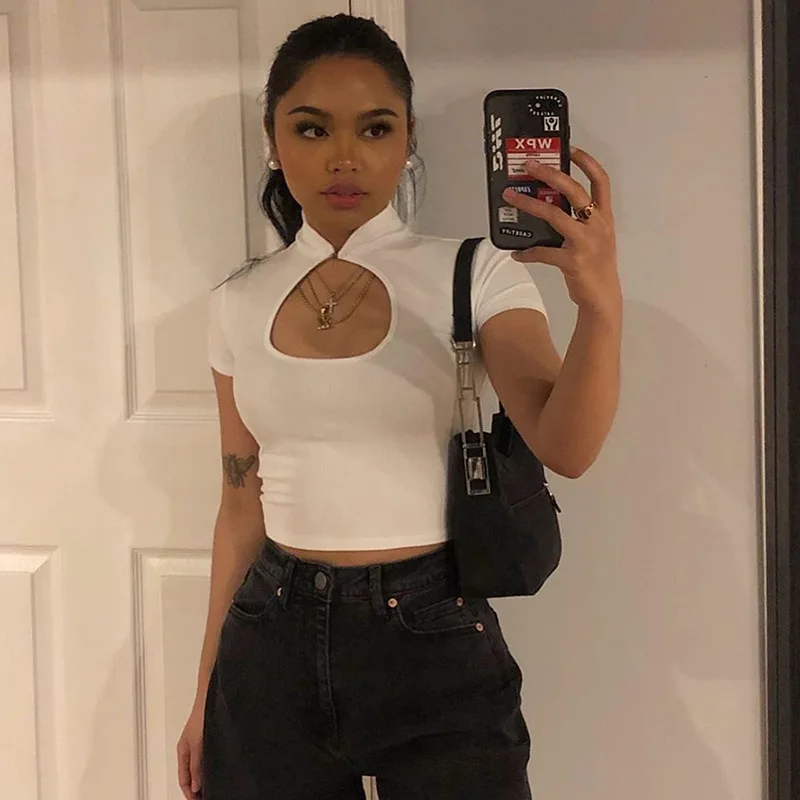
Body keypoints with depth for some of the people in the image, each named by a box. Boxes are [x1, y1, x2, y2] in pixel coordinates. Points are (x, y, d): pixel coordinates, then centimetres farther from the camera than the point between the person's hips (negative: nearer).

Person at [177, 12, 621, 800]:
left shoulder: (474, 274, -7)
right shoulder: (239, 303, 3)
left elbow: (564, 446, -20)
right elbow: (243, 504, 9)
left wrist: (599, 306, -39)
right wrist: (206, 694, 12)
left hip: (434, 636, -3)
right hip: (273, 643, 3)